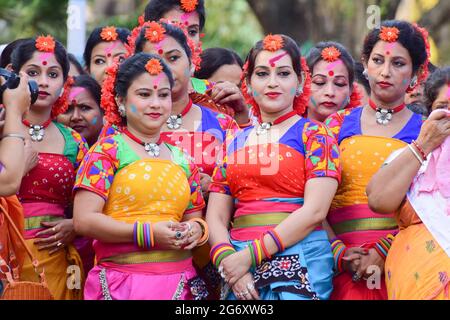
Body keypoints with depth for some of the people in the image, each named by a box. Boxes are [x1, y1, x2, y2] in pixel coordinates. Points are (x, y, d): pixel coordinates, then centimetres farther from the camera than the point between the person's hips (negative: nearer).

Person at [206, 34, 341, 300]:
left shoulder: (315, 135, 2)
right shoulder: (234, 143, 13)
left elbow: (315, 210, -10)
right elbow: (216, 217, 9)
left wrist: (251, 254, -14)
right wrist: (228, 260, -11)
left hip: (299, 258, -3)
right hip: (239, 260, 4)